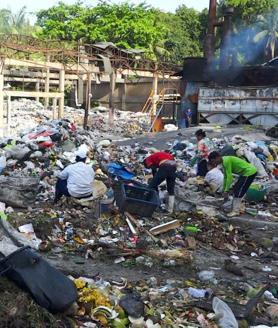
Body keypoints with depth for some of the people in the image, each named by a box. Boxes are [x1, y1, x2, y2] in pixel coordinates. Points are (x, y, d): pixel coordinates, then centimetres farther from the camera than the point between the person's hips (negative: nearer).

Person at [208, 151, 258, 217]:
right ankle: (240, 206, 21)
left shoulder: (226, 161, -22)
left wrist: (226, 191, -18)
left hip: (250, 172, -10)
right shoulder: (224, 162, 8)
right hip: (245, 172, 10)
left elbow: (229, 177, -23)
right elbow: (225, 177, 16)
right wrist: (224, 190, 19)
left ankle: (235, 211, -3)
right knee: (236, 189, 15)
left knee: (238, 191, -9)